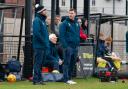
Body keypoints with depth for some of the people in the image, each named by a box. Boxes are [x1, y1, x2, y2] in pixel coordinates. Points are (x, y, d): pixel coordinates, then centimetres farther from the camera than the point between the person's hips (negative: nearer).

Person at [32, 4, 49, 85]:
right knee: (38, 63, -7)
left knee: (41, 63, 12)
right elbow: (36, 33, -20)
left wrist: (47, 44, 12)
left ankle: (39, 79, 17)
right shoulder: (37, 20, -10)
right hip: (39, 46, -9)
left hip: (44, 46, 9)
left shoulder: (43, 20, 18)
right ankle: (36, 80, -5)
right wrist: (44, 42, -17)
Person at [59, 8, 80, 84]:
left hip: (75, 47, 7)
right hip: (68, 46, -7)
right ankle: (66, 79, -5)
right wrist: (65, 46, -18)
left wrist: (78, 44, 11)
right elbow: (61, 35, -11)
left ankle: (69, 77, 17)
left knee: (73, 63, 10)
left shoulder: (77, 23, 14)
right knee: (67, 63, -6)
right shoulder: (65, 23, -5)